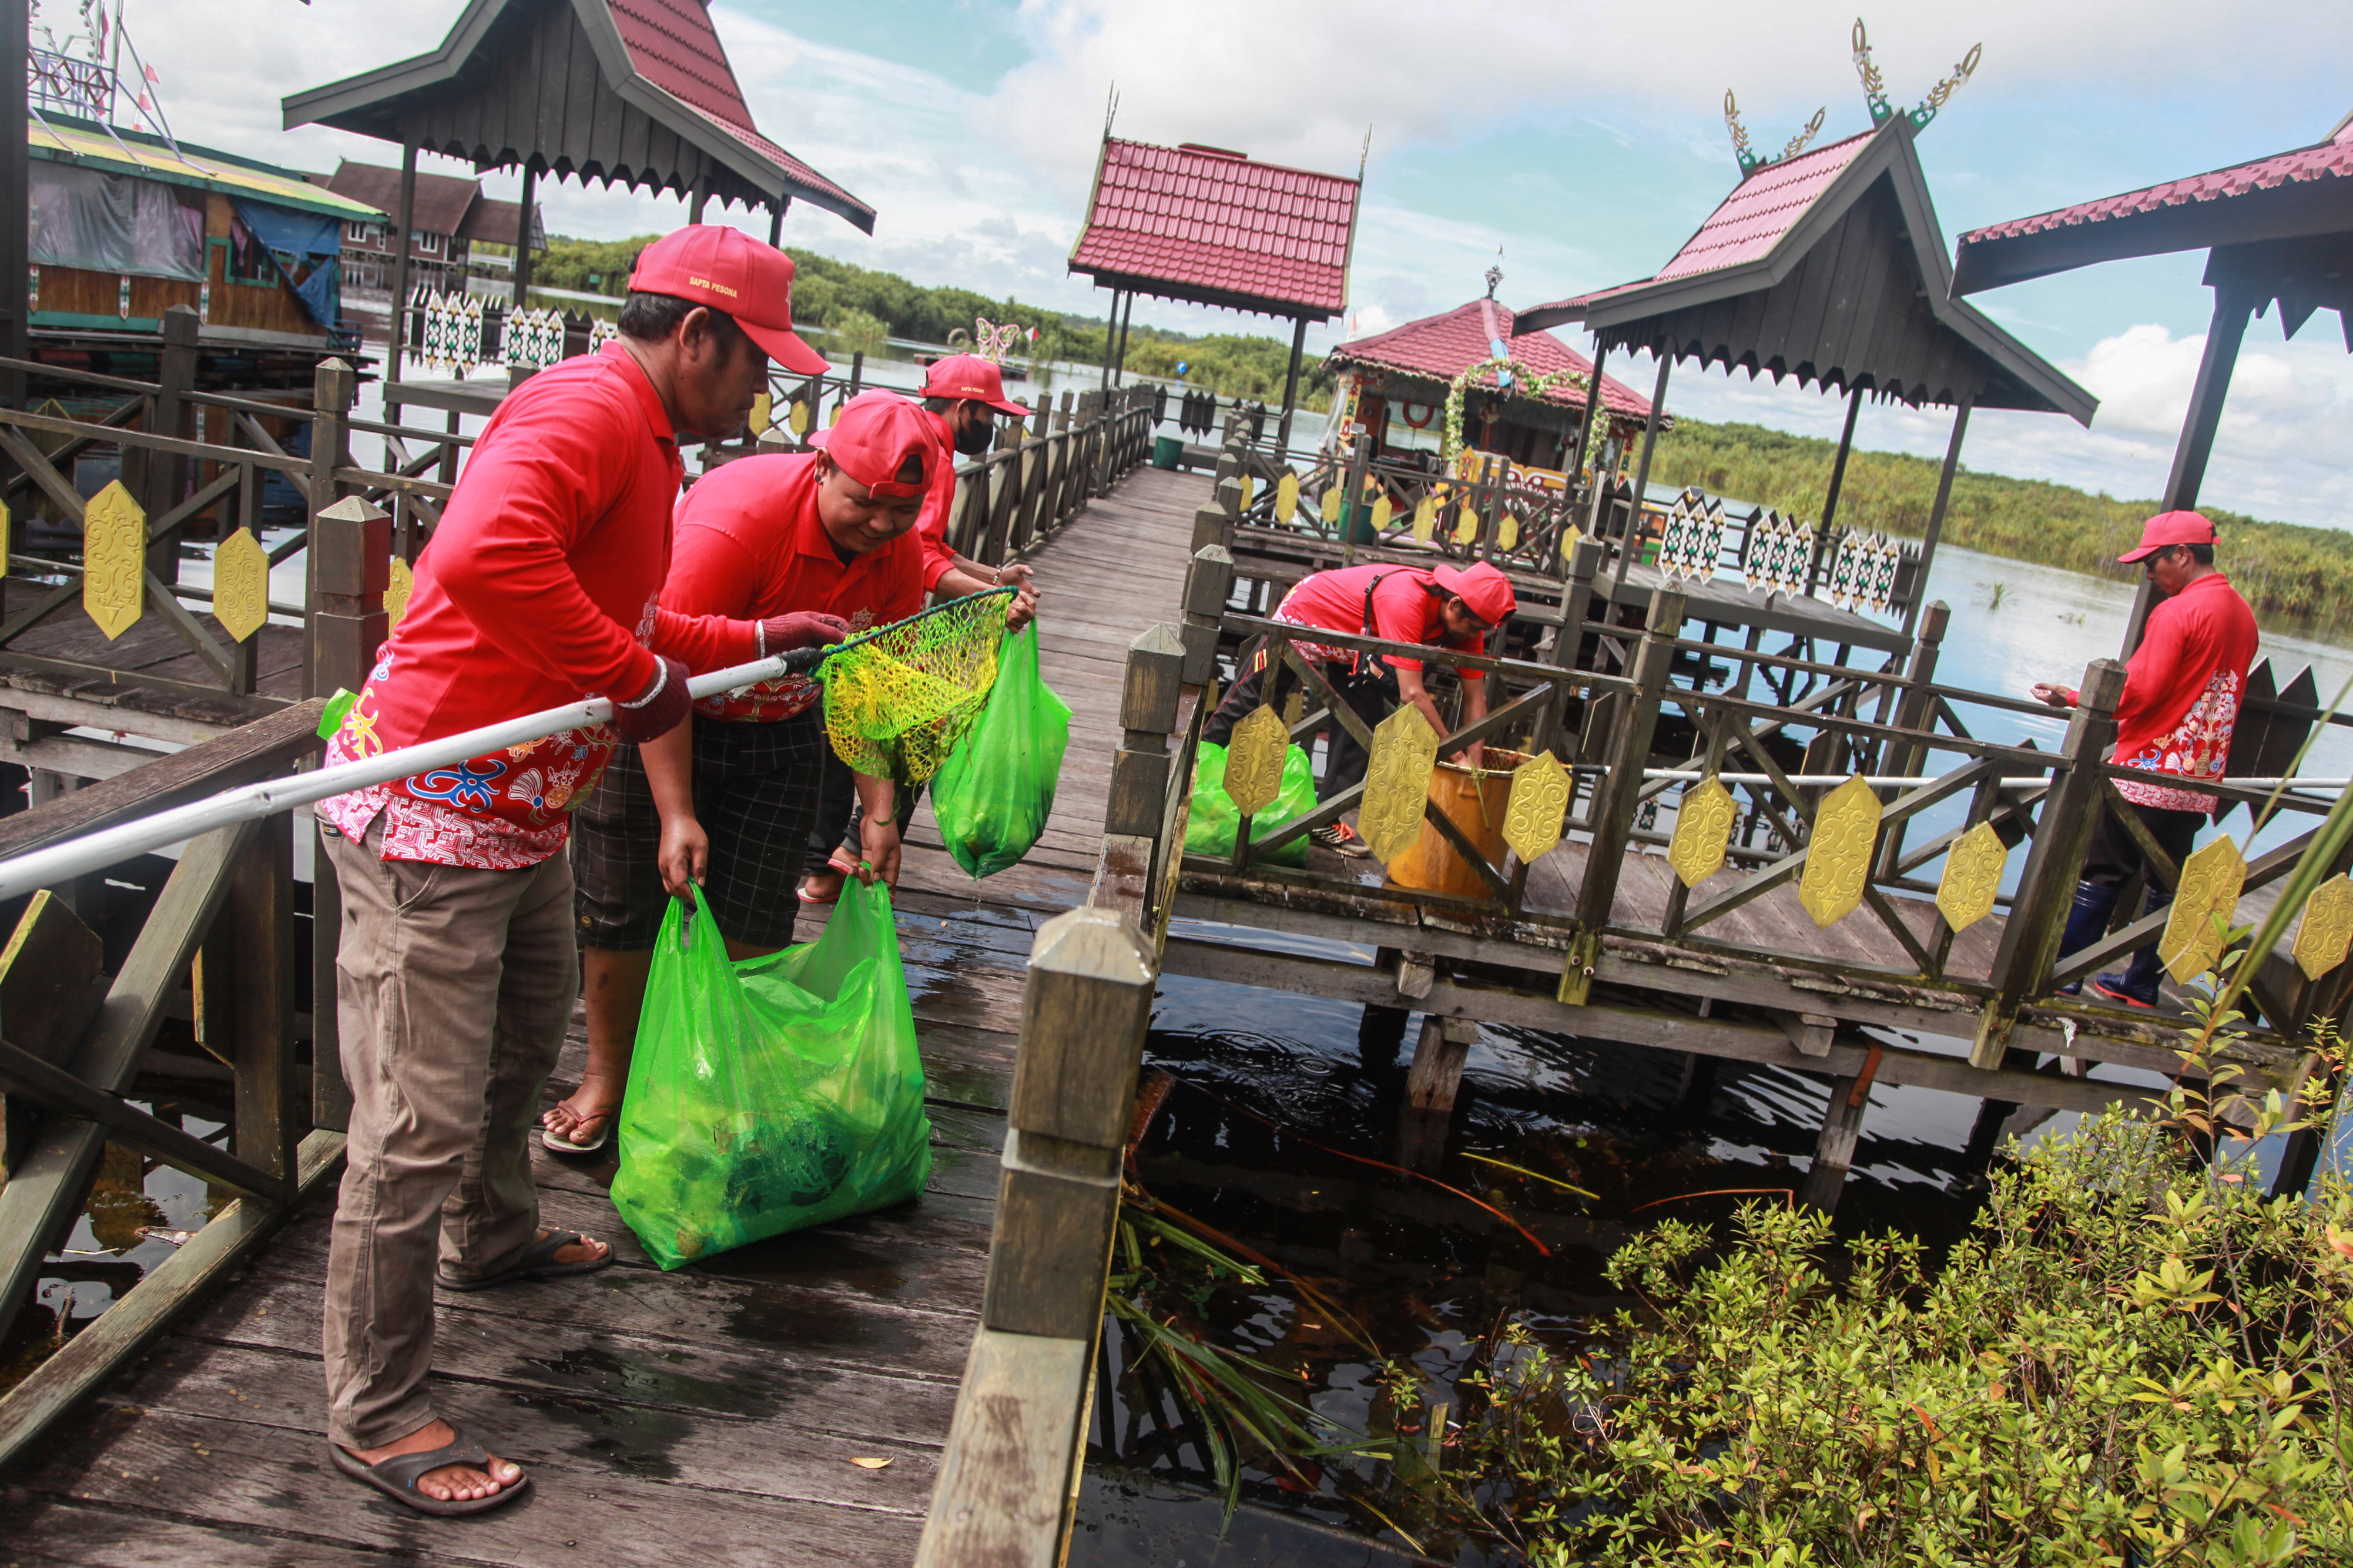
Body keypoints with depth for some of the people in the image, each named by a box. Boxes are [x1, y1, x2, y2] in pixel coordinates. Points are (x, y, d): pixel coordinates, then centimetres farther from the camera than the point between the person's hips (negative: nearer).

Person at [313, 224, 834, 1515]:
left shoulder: (647, 441, 14)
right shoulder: (589, 407, -20)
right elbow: (485, 557, -38)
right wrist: (635, 678, -28)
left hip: (523, 817, 11)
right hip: (430, 819, -11)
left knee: (528, 1037, 28)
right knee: (422, 1126, -2)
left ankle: (489, 1240, 54)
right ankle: (375, 1415, 15)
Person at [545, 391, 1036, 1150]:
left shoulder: (900, 555, -12)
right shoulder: (736, 517, -31)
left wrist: (879, 814, -8)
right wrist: (677, 816, -33)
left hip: (779, 731, 5)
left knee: (755, 922, 2)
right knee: (623, 905, 3)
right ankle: (606, 1075, 23)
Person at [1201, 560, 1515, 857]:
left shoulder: (1464, 617, -19)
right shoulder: (1406, 602, -42)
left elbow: (1475, 695, -13)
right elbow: (1412, 693, -43)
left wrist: (1474, 763, -20)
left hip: (1352, 646, 7)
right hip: (1301, 618, -7)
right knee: (1247, 701, 5)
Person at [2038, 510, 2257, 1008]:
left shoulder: (2177, 613, -15)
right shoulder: (2243, 616, 10)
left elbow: (2138, 693, -18)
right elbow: (2216, 694, 17)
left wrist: (2072, 699, -7)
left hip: (2145, 773, -7)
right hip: (2198, 781, 7)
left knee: (2100, 877, -1)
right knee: (2165, 886, 12)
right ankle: (2141, 985, 19)